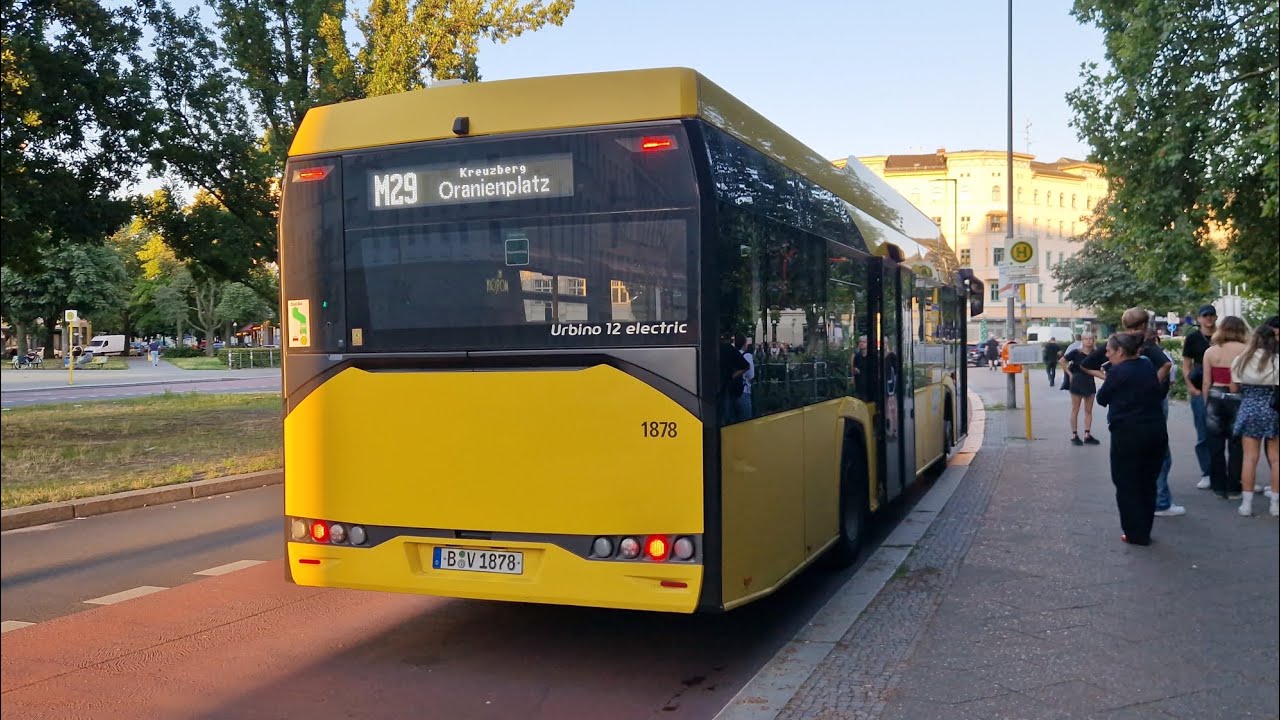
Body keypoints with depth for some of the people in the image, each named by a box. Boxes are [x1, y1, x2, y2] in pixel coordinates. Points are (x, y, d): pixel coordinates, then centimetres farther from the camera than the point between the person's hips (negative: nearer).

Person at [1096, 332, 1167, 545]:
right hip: (1156, 432, 7)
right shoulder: (1148, 368, 9)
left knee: (1127, 484, 5)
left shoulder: (1118, 372, -12)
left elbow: (1102, 399, -2)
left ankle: (1135, 534, 7)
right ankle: (1145, 532, 23)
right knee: (1148, 483, 16)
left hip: (1128, 434, -7)